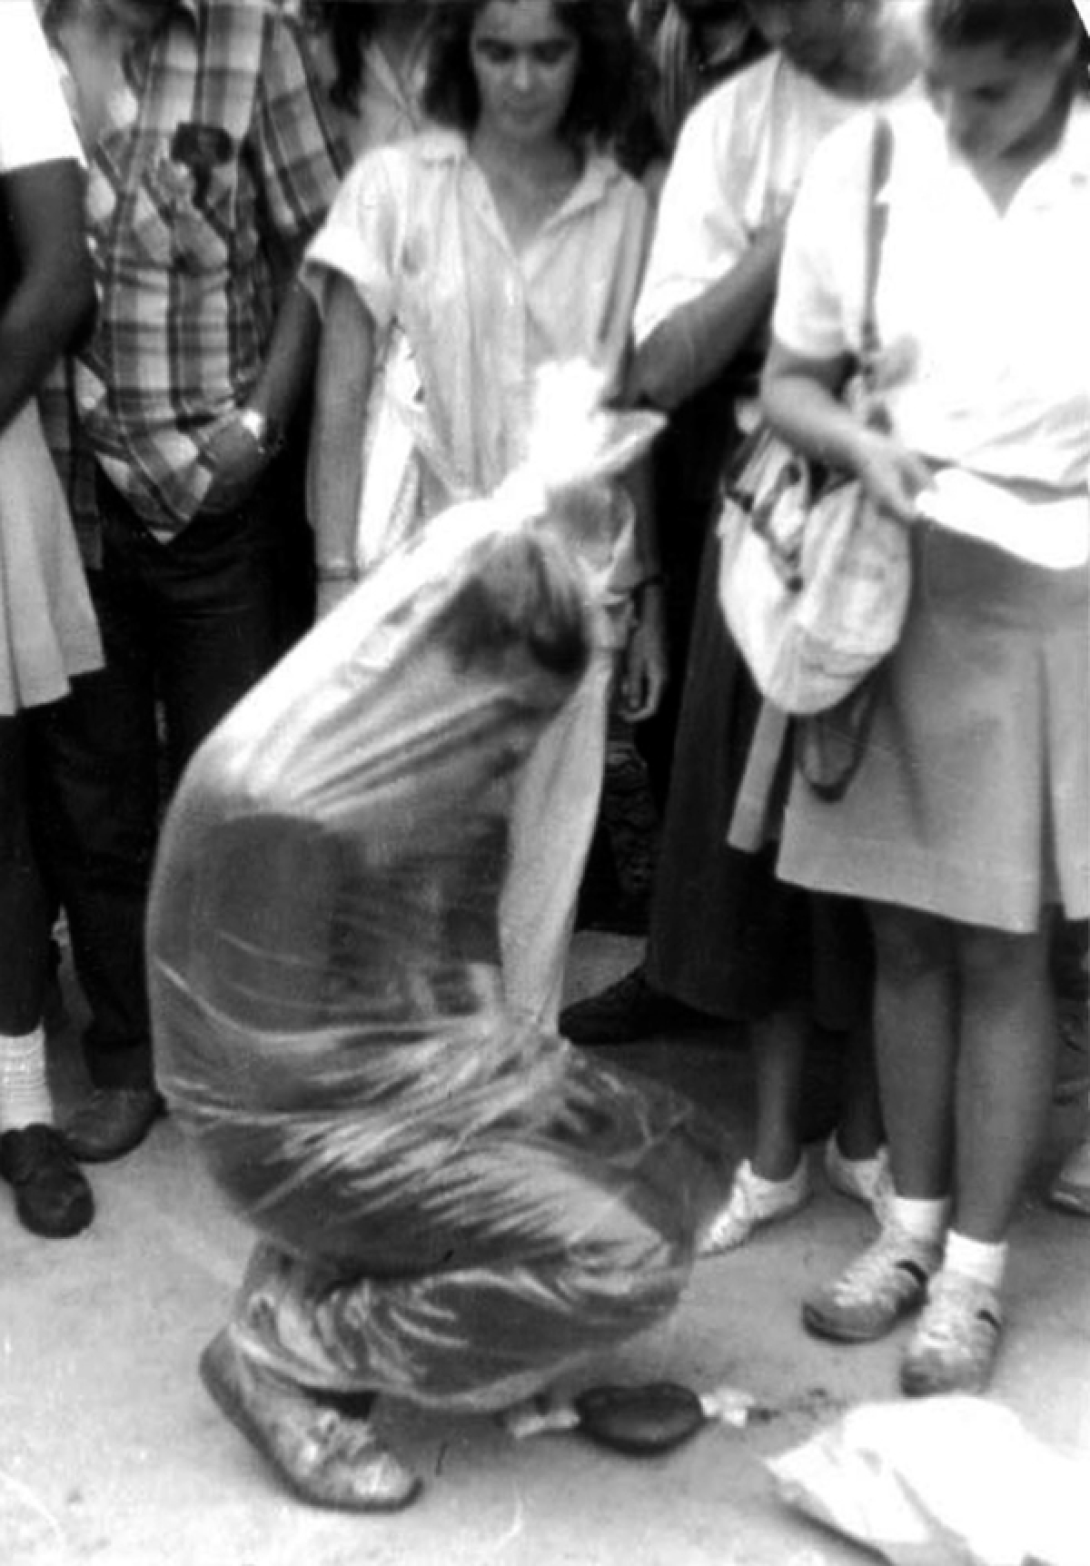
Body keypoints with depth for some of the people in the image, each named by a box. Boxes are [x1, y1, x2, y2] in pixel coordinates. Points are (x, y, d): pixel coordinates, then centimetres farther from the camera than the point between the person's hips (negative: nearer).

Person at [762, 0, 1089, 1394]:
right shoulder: (860, 165, -1)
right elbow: (787, 383, 5)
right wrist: (862, 446, -14)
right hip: (890, 583, 2)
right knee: (904, 937, 10)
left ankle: (976, 1267, 16)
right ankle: (913, 1220, 27)